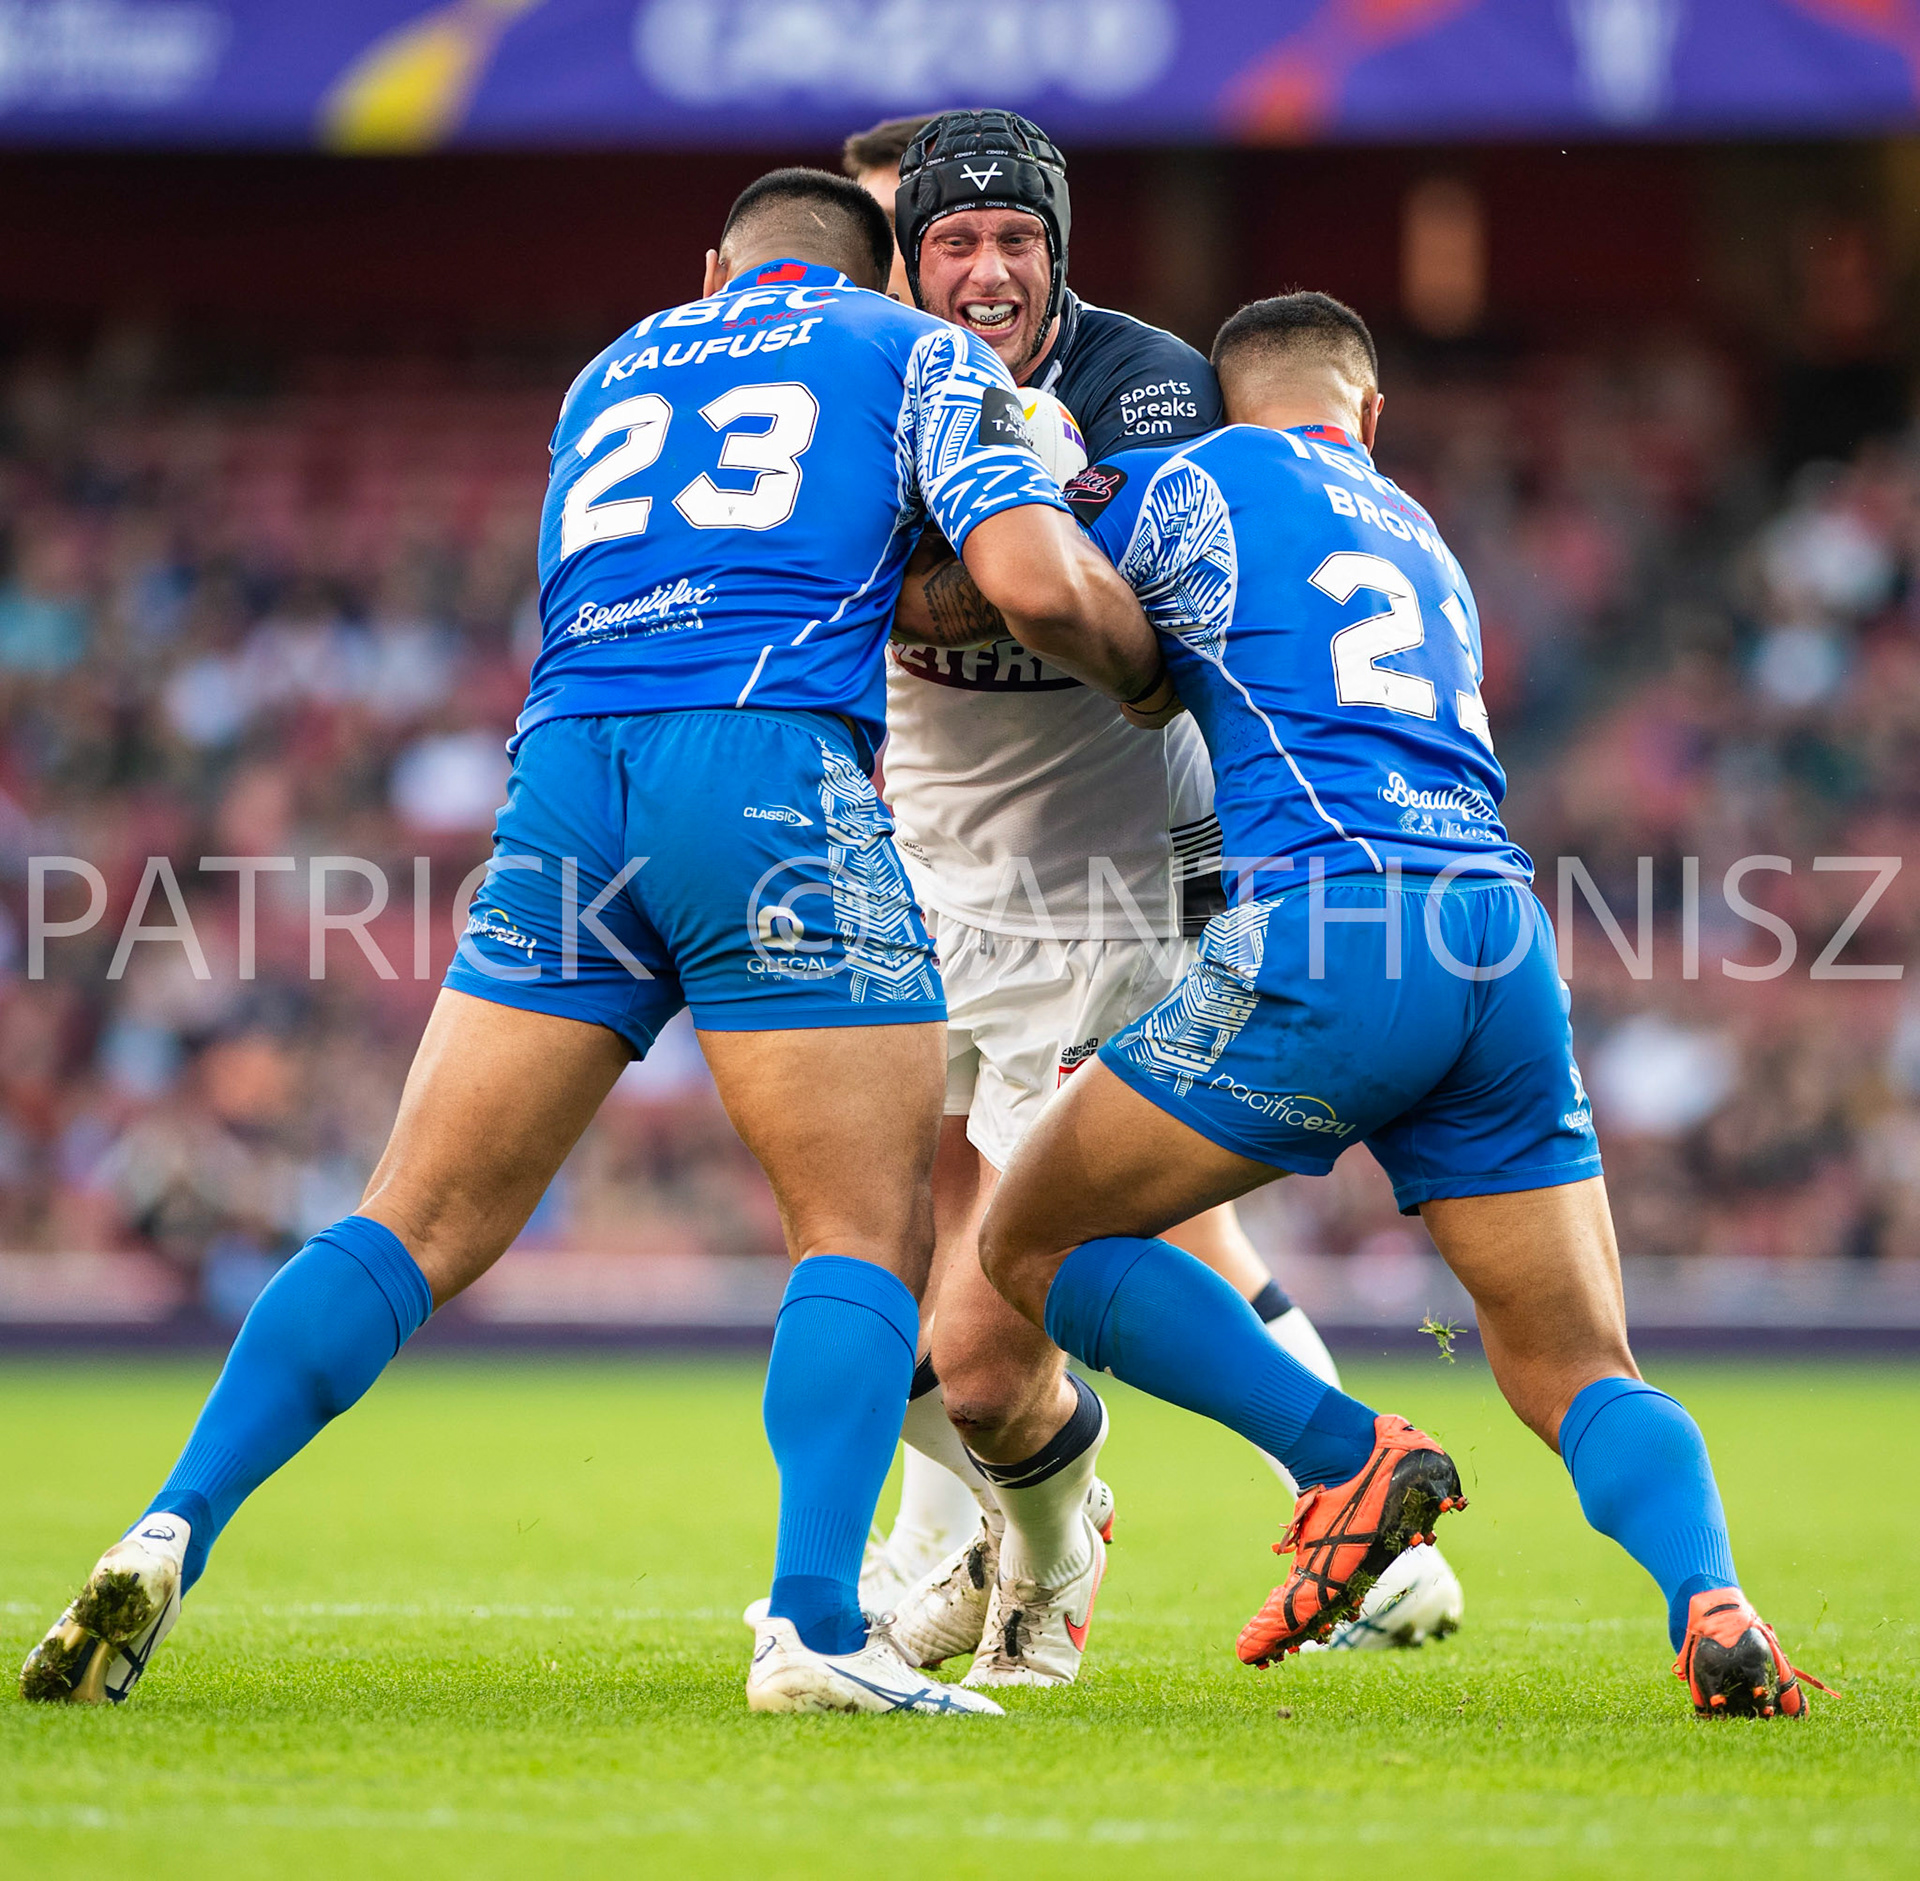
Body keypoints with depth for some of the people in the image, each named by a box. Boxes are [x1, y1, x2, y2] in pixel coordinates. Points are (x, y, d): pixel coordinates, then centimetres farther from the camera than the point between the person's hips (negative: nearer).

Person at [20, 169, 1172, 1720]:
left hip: (567, 768, 4)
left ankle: (173, 1534, -5)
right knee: (869, 1237, 1)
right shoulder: (916, 352, 17)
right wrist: (1148, 671, 22)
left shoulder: (610, 376, 32)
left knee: (421, 1226, 7)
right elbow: (1036, 583, 4)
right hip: (773, 774, -4)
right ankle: (816, 1624, -15)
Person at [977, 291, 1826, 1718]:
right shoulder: (1422, 538, 31)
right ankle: (1709, 1600, -21)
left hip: (1328, 927, -6)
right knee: (1576, 1372, 9)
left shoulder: (1193, 487, 10)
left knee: (1037, 1241, 9)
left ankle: (1351, 1460, -5)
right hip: (1504, 929, 6)